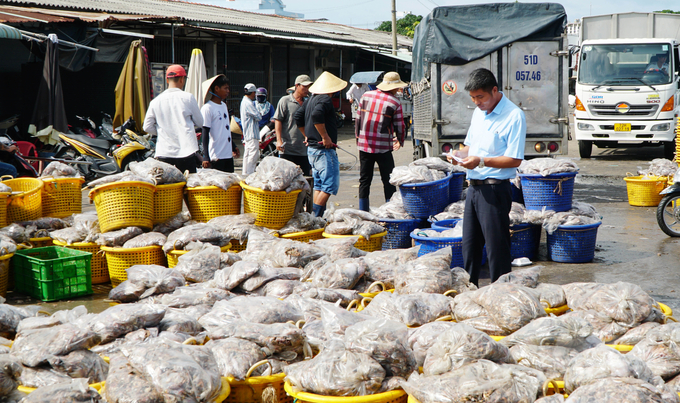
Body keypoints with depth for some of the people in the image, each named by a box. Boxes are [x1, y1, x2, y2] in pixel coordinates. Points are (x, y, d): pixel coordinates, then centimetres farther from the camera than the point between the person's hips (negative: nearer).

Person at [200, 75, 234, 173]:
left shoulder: (224, 105, 15)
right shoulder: (207, 108, -11)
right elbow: (205, 134, -13)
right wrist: (206, 157, -18)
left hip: (228, 155, 8)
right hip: (216, 157, -8)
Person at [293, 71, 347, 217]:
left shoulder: (311, 99, 14)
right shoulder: (325, 99, -14)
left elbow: (297, 116, 19)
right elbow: (316, 115, -31)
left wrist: (307, 135, 22)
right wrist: (325, 137, -24)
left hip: (312, 149, 10)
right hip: (324, 150, -10)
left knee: (318, 186, 14)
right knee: (330, 185, -7)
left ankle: (316, 217, 15)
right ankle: (315, 217, -11)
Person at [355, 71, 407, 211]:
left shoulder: (366, 96, 6)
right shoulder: (395, 103, -5)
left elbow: (358, 119, 9)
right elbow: (399, 126, -1)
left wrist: (358, 137, 20)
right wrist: (400, 141, 17)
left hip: (364, 144, 4)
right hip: (383, 147, -4)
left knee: (364, 179, 10)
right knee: (388, 180, 3)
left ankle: (362, 211, 11)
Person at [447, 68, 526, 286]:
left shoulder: (513, 116, -12)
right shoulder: (478, 112, 14)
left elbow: (514, 160, -16)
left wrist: (481, 161, -23)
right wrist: (460, 154, 2)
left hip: (495, 190, -8)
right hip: (474, 187, 8)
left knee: (497, 249, -3)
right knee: (469, 244, 14)